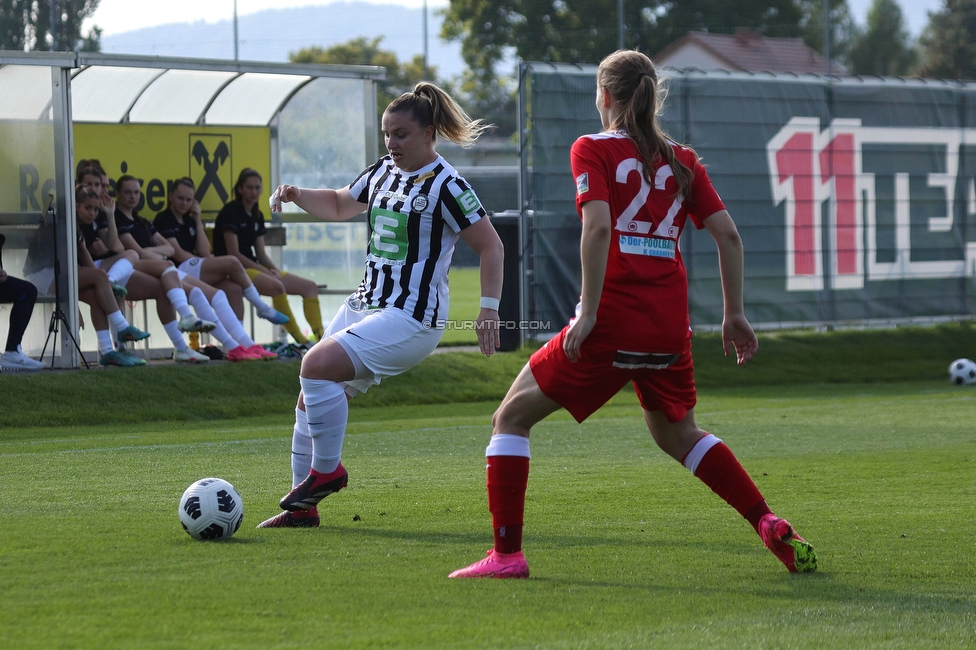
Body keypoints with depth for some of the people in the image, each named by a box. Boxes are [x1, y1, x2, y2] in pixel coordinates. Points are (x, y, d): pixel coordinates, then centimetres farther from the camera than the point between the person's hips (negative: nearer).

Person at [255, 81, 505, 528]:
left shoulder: (445, 185, -13)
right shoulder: (382, 172, 11)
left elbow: (490, 246, -11)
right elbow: (339, 206, 28)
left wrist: (489, 308, -18)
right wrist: (297, 196, 10)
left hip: (412, 319, -9)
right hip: (365, 305, 9)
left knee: (317, 365, -24)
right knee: (311, 397, 6)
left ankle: (327, 470, -7)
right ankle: (302, 506, 15)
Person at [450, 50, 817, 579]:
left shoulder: (593, 149, -1)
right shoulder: (681, 160, 13)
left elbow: (599, 227, -16)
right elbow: (727, 234, 7)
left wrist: (589, 313, -15)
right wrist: (734, 313, 13)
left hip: (612, 322, -5)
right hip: (670, 327, 5)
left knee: (511, 417, 9)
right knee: (676, 433, 28)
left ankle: (506, 553, 0)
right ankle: (770, 526, 15)